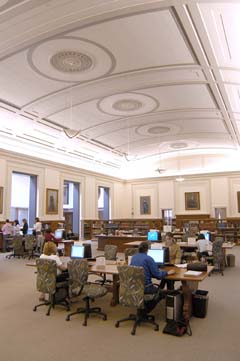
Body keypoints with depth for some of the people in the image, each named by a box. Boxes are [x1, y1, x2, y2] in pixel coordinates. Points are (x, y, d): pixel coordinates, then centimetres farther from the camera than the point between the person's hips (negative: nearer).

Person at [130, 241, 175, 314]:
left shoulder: (133, 257, 5)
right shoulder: (148, 259, -13)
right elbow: (157, 275, -13)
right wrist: (167, 272, 5)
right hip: (145, 287, -7)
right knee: (161, 293, 18)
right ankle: (145, 310, 10)